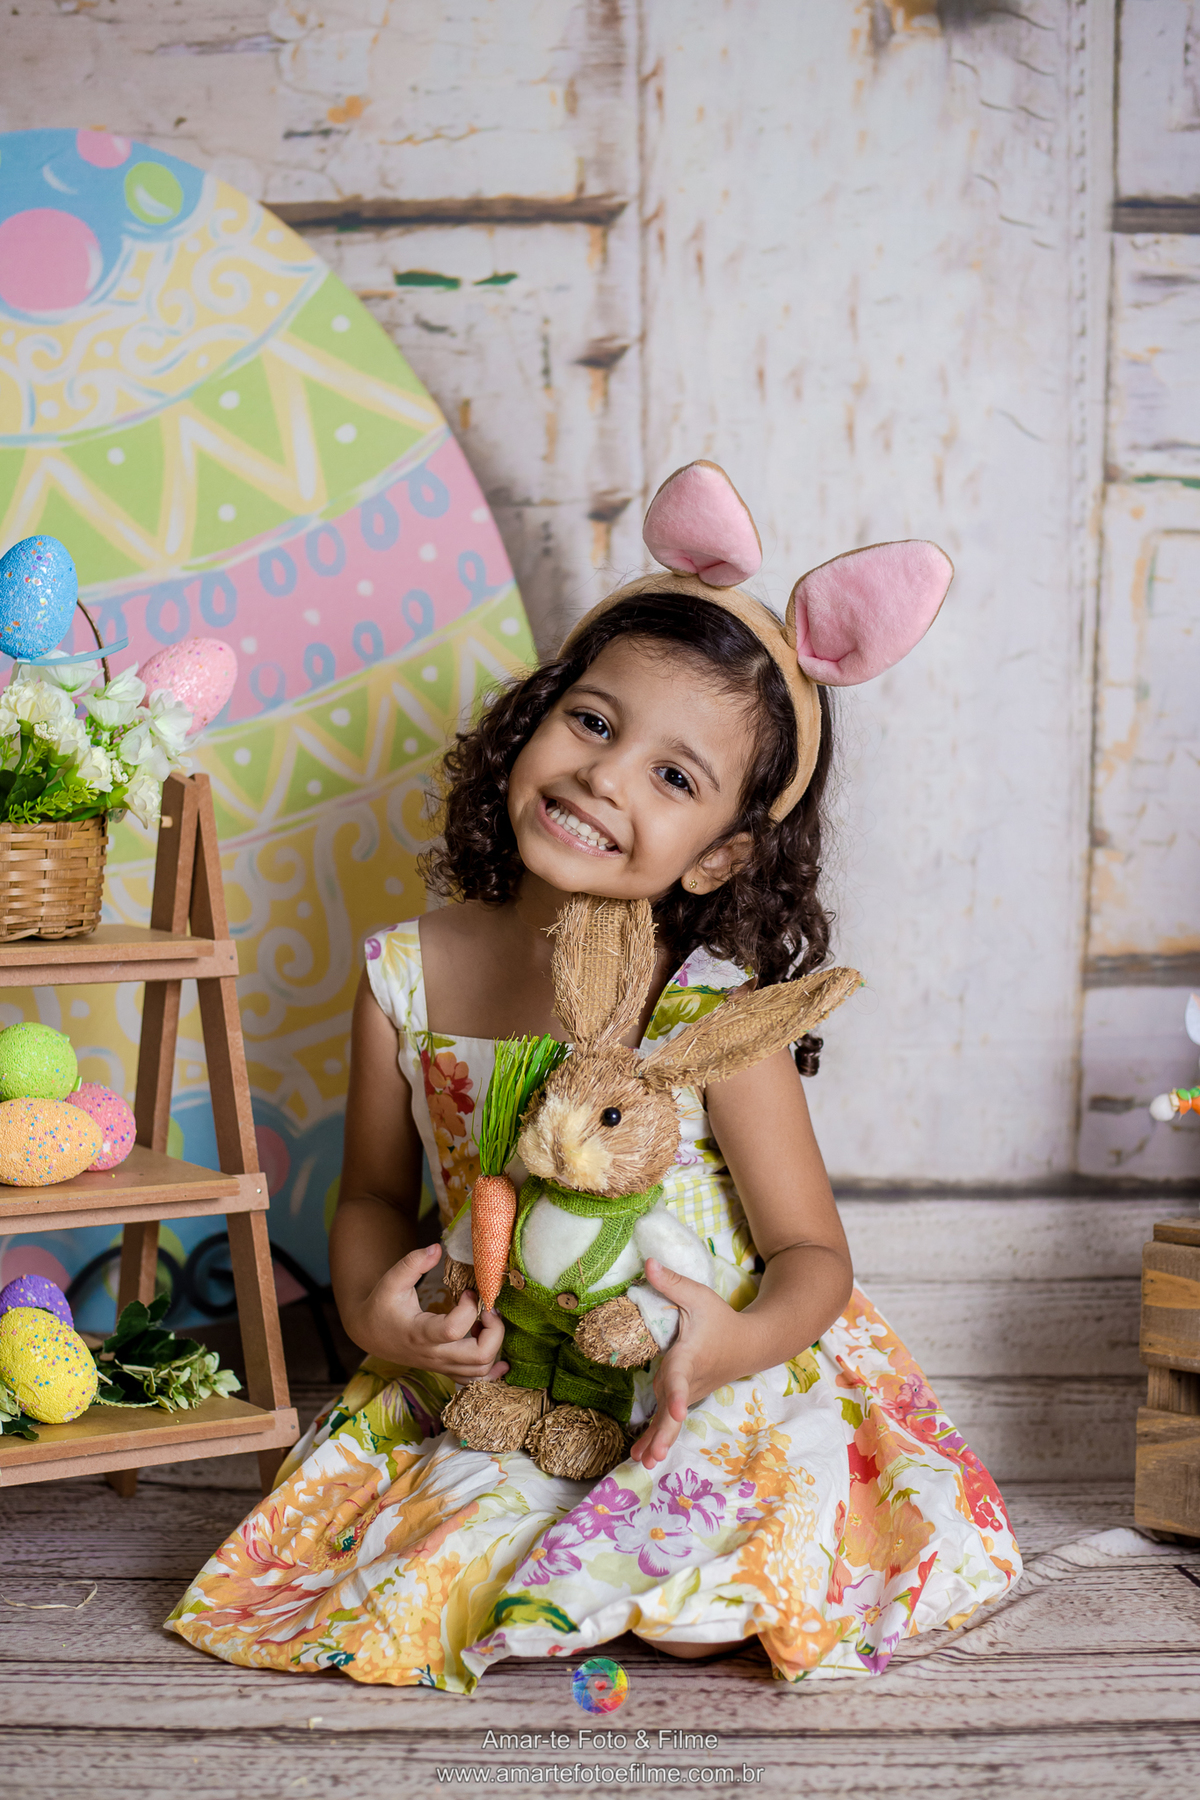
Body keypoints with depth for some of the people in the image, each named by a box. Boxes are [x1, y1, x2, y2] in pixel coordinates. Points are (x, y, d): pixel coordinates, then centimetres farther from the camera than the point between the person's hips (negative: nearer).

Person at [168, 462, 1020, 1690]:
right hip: (490, 1391, 3)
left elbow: (812, 1252, -10)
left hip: (695, 1403, -2)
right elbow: (375, 1190, 6)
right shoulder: (409, 975, -7)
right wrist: (369, 1305, -15)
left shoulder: (714, 1011, -18)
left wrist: (744, 1341, -32)